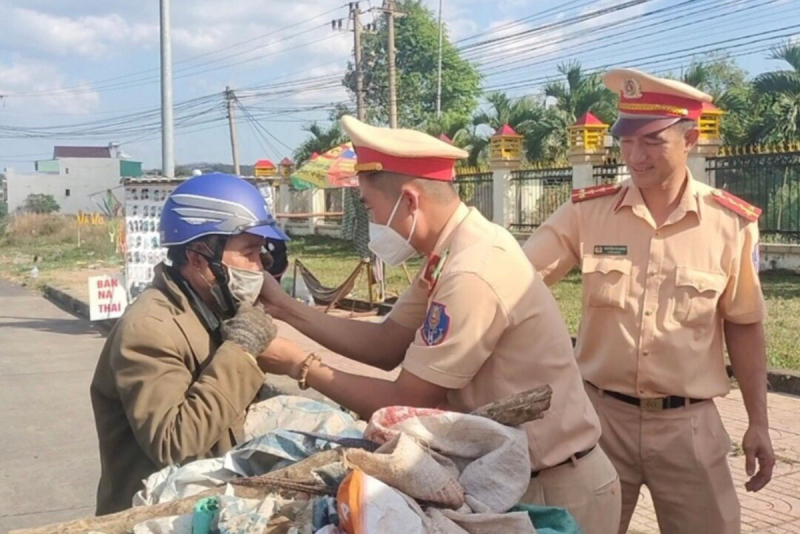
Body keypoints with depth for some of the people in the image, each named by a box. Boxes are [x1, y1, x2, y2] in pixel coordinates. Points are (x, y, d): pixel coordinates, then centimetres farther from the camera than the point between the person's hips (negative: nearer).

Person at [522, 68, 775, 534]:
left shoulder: (732, 224, -5)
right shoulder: (586, 212, -5)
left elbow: (744, 327, 3)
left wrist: (758, 423, 4)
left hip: (688, 423, 0)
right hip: (602, 413, 1)